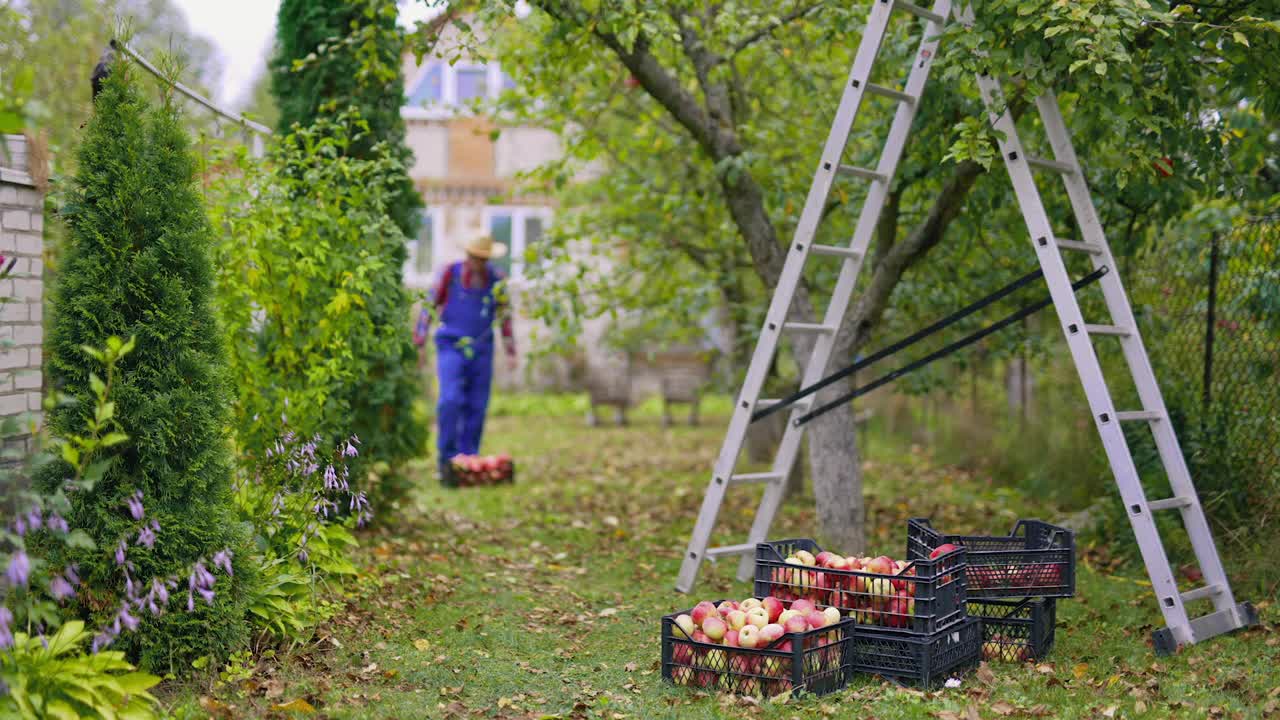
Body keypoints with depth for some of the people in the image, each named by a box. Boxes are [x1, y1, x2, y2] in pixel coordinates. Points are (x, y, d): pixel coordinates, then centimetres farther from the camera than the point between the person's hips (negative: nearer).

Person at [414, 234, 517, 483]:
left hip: (481, 350, 3)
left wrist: (510, 351, 14)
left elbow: (505, 316, 15)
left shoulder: (496, 280, 4)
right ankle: (446, 458, -7)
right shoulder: (450, 273, -4)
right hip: (451, 347, -3)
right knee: (451, 401, -17)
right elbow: (429, 306, 1)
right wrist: (420, 343, -1)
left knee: (476, 407, 2)